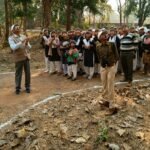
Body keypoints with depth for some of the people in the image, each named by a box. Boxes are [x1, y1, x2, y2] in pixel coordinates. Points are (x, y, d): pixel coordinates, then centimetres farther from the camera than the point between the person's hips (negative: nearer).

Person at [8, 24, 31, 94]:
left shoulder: (24, 36, 10)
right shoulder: (11, 38, -3)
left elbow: (29, 47, 8)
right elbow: (13, 47, -19)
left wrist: (27, 43, -13)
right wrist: (21, 42, -26)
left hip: (26, 57, 4)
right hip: (19, 58, -4)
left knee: (28, 73, 7)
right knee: (18, 73, 4)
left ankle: (27, 87, 21)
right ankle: (17, 88, 18)